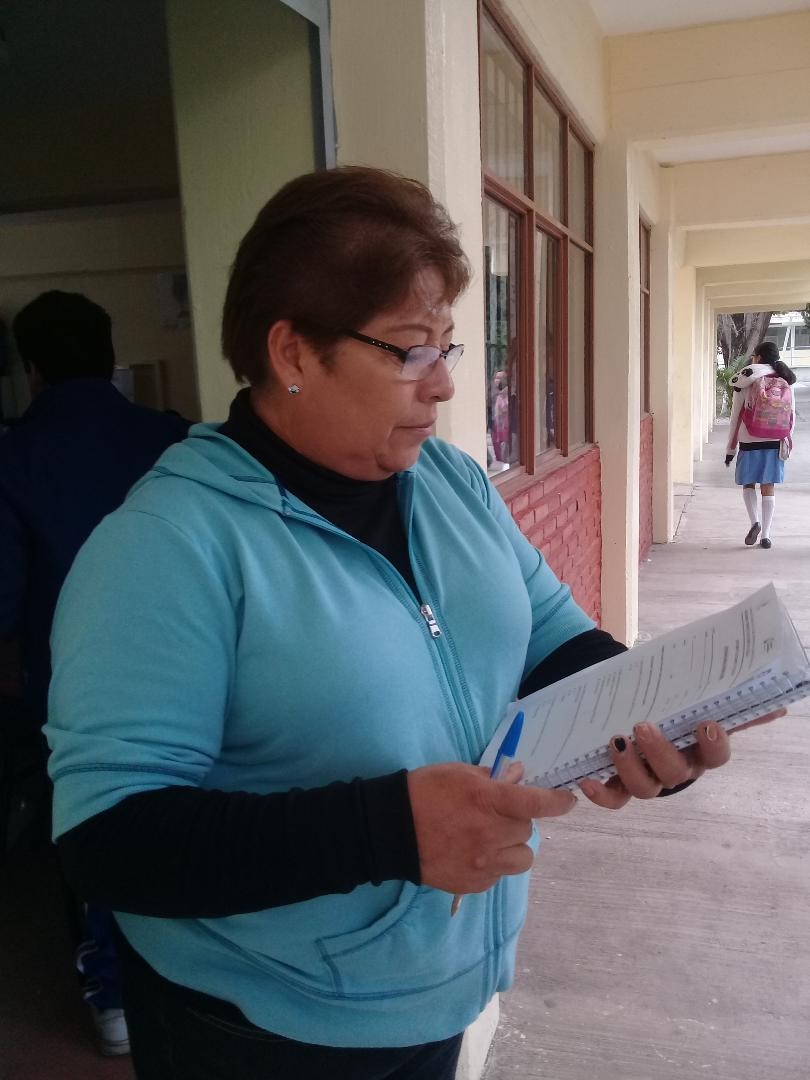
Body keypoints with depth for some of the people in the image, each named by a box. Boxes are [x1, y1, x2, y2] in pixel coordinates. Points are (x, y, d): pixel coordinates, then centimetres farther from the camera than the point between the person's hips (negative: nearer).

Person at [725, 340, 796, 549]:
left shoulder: (746, 381, -6)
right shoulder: (785, 382, 3)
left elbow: (736, 416, -4)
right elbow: (791, 416, 5)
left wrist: (730, 448, 2)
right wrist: (786, 441, 15)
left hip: (750, 442, -2)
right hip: (775, 443, 3)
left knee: (748, 484, 14)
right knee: (768, 488, 7)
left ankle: (755, 522, -7)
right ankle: (766, 536, 7)